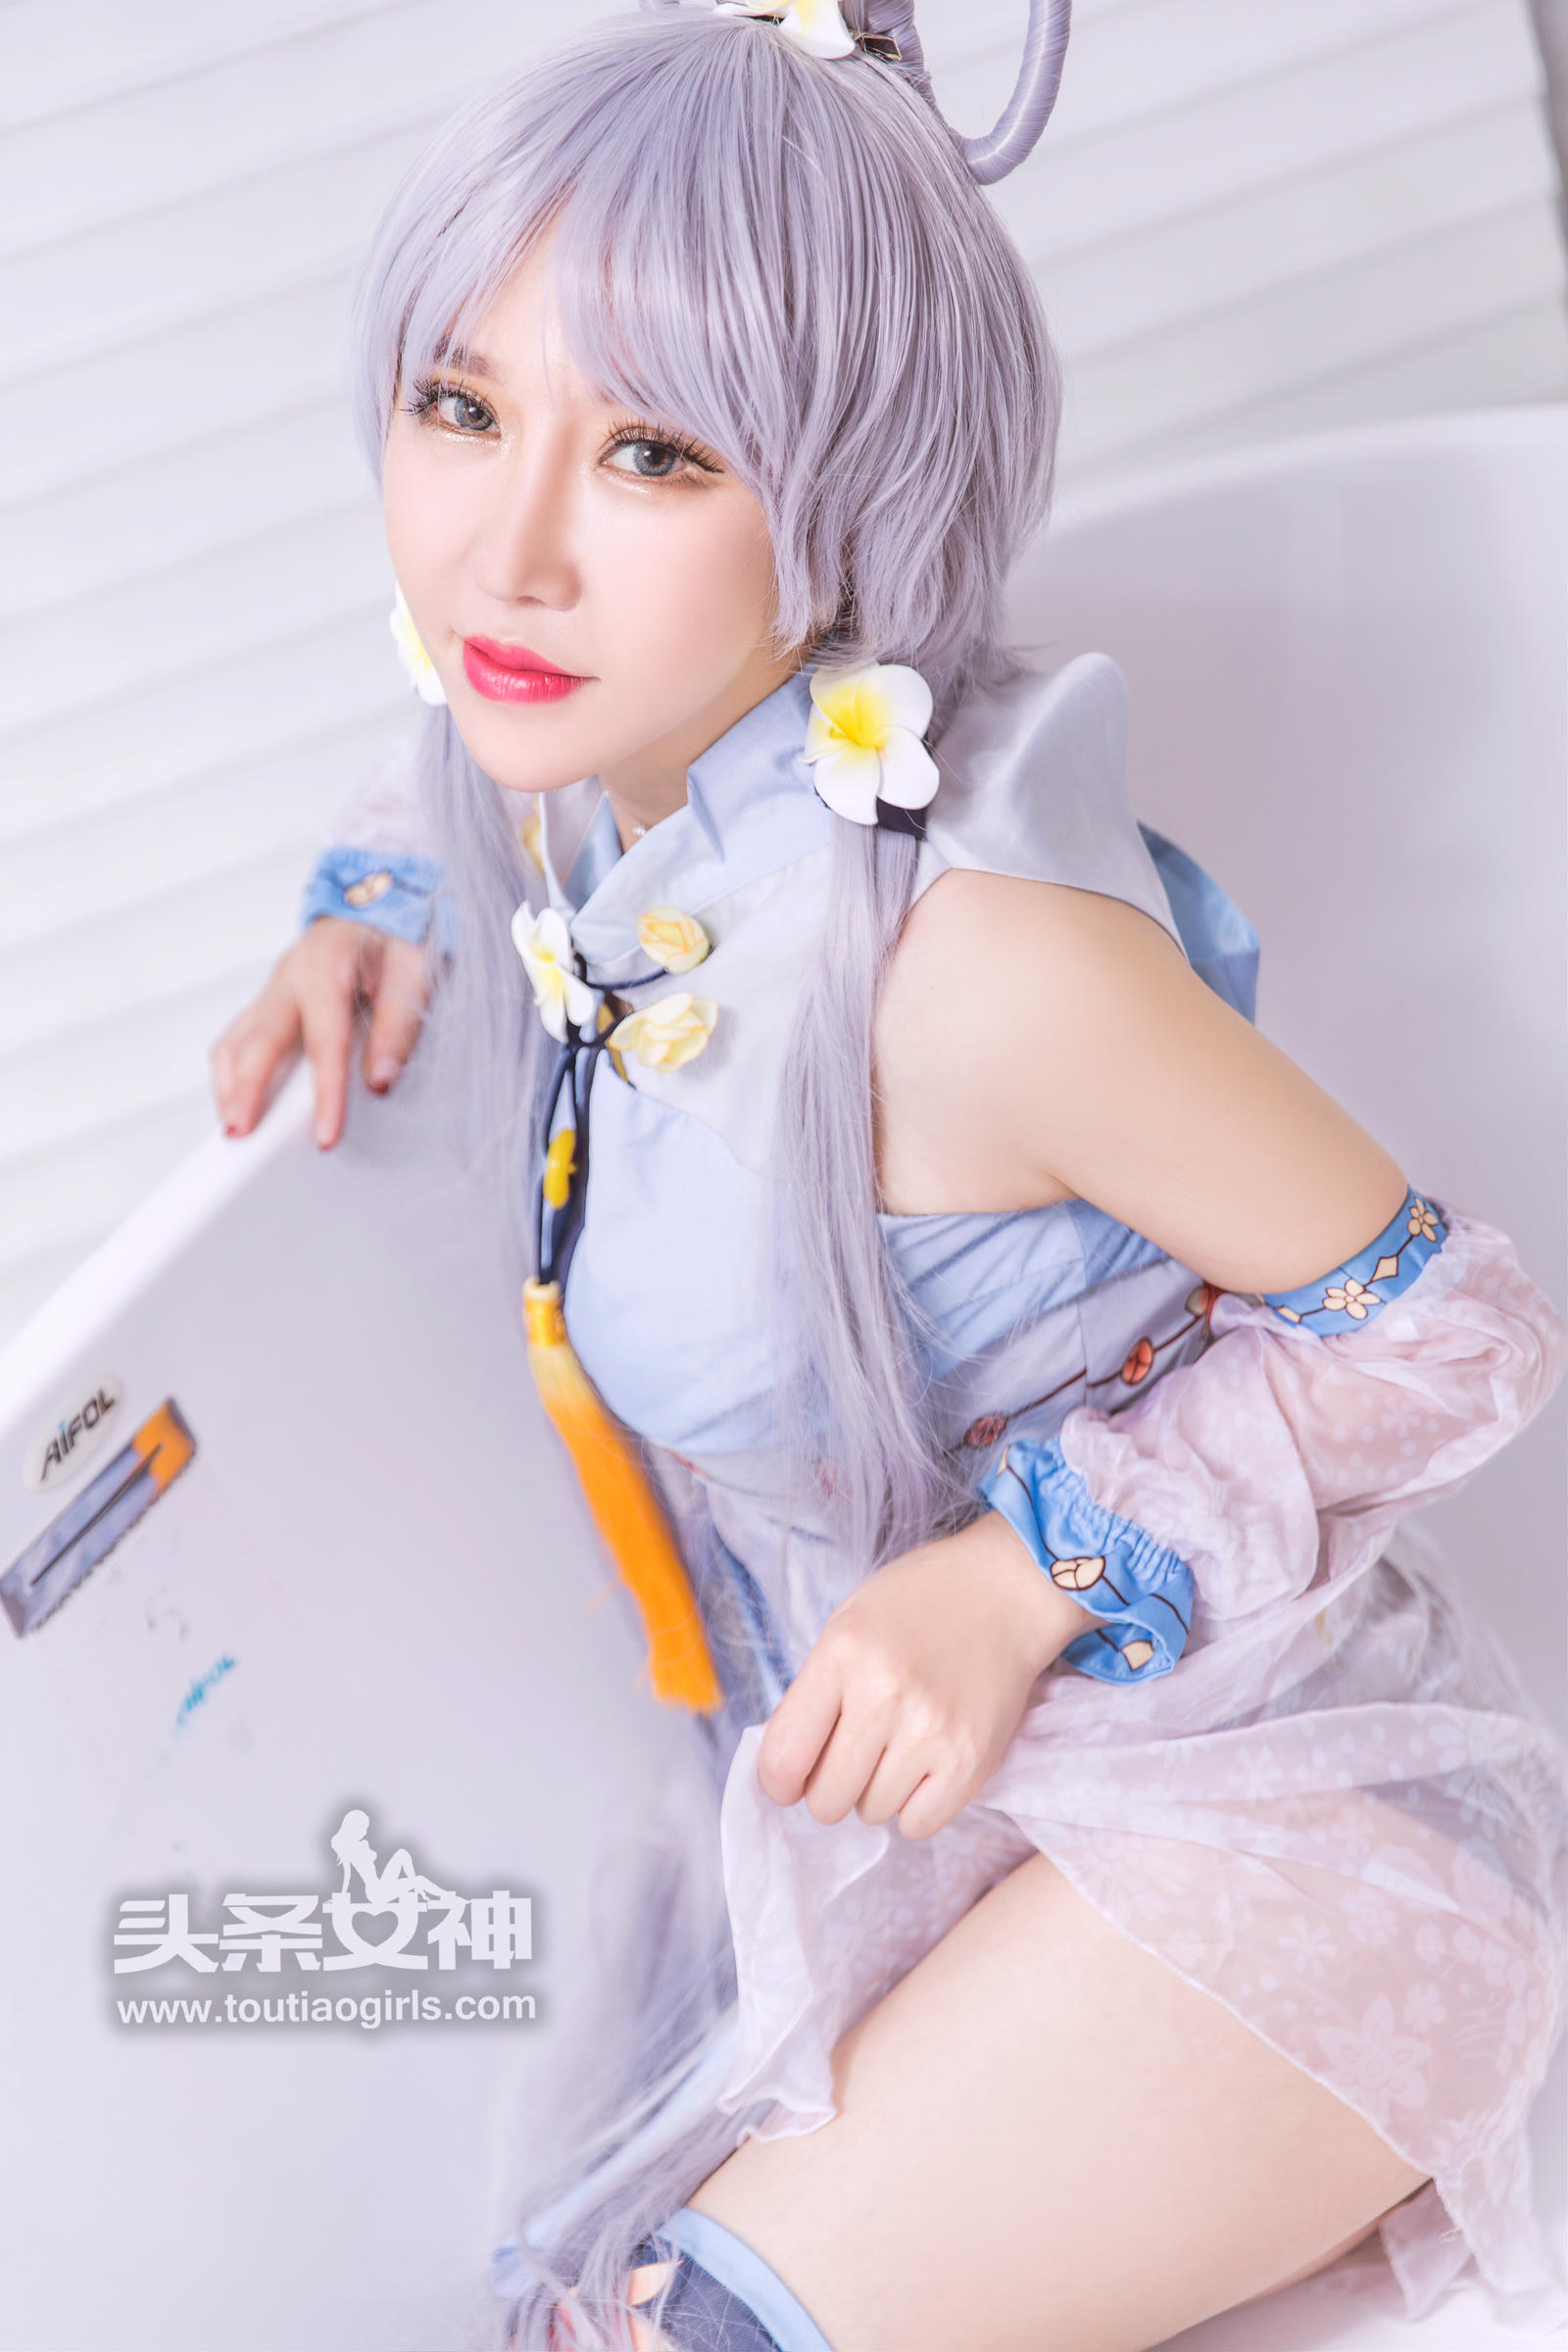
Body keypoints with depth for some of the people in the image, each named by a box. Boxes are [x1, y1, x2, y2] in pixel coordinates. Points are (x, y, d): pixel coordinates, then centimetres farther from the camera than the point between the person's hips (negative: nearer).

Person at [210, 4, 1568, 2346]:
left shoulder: (976, 957, -32)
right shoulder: (584, 775, -10)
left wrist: (1026, 1575, -25)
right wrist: (378, 915, -2)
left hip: (1246, 1829, -7)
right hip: (906, 1807, 8)